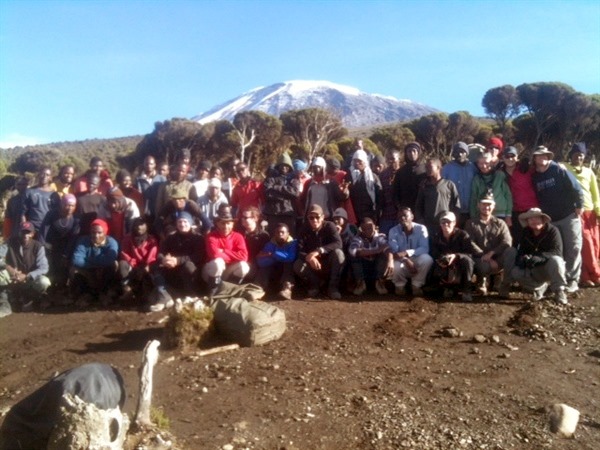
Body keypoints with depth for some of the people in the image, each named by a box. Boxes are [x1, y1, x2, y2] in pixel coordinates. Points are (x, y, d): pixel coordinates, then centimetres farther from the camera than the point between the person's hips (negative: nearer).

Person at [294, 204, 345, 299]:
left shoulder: (329, 226, -12)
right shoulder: (305, 231, -6)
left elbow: (338, 244, -27)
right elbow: (299, 252, -16)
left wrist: (319, 251, -40)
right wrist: (309, 258, -40)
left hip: (329, 266, -1)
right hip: (313, 266, 1)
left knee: (338, 253, -31)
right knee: (298, 265, -27)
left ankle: (333, 287, -14)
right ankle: (314, 284, 2)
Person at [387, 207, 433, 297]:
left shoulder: (421, 228, -12)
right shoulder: (394, 231, -10)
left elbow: (425, 248, -22)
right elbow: (392, 250, -19)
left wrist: (406, 253, -37)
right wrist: (406, 260, -36)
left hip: (416, 259, 0)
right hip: (401, 261, 0)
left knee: (427, 259, -32)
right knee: (395, 266, -34)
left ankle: (416, 285, -7)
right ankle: (400, 285, 2)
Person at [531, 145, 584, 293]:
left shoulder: (558, 170, -7)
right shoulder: (534, 177, 6)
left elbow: (575, 188, -9)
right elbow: (536, 198, 12)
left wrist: (579, 205, -12)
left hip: (569, 215, -4)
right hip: (550, 219, 4)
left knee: (573, 248, -1)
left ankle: (572, 280, 6)